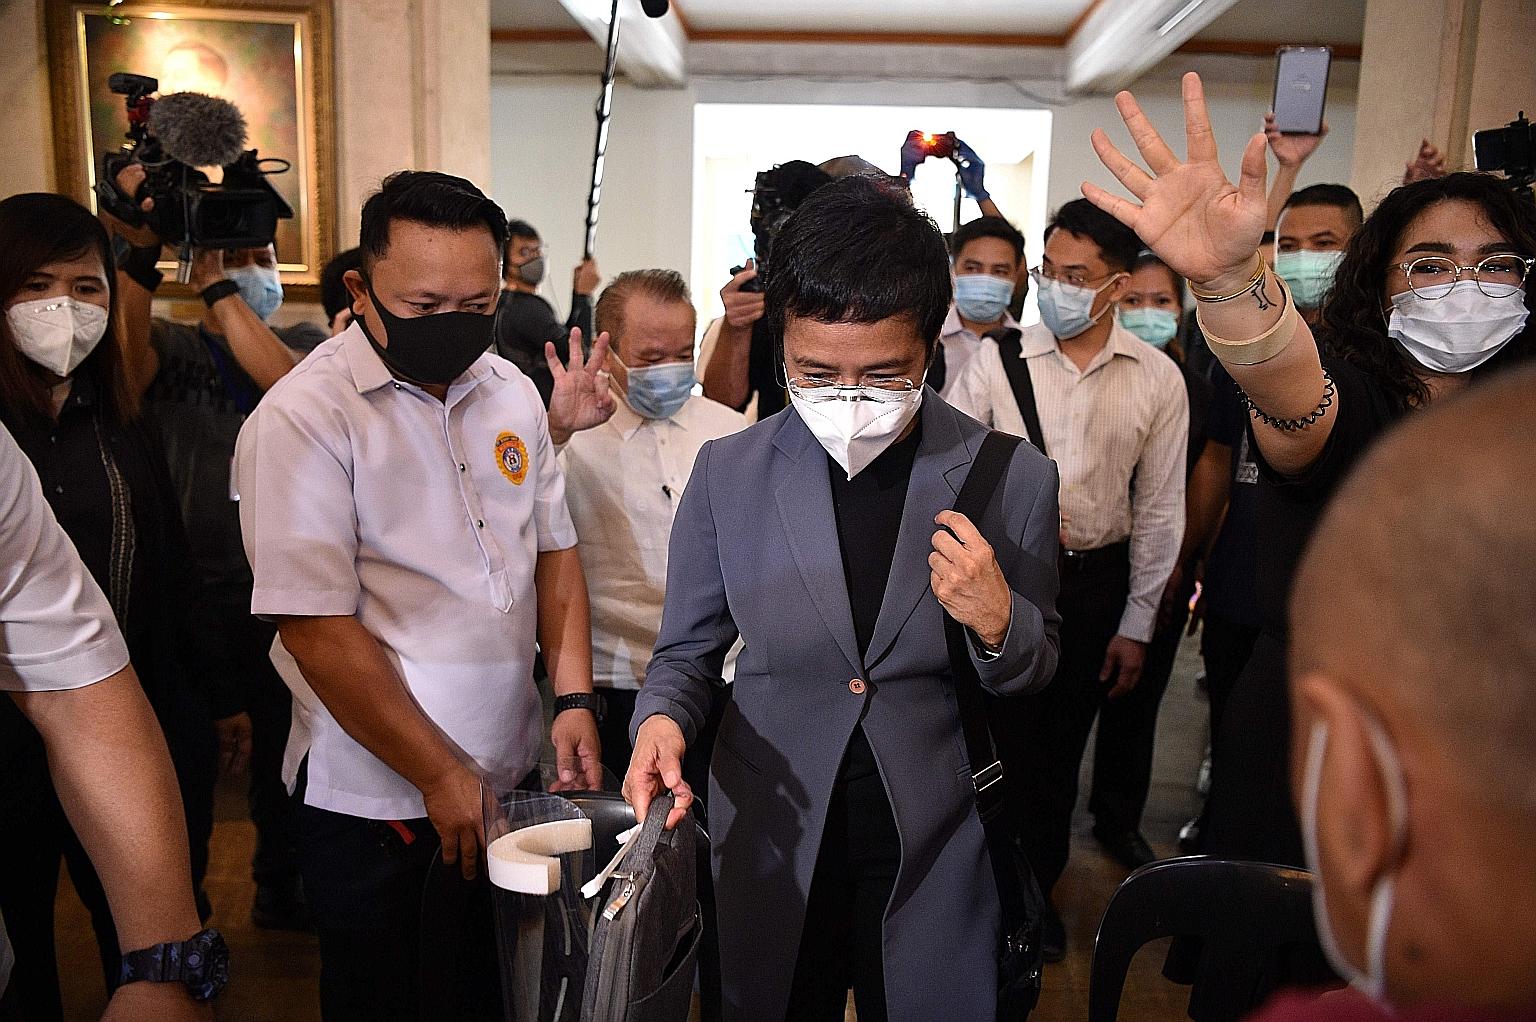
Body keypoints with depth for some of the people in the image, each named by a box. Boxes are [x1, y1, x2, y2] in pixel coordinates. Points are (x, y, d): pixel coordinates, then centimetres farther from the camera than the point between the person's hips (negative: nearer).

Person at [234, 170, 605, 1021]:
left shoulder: (511, 392, 3)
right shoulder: (304, 418, -16)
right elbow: (317, 629, -18)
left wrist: (574, 698, -3)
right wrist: (442, 777, -15)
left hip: (514, 775, 6)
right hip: (374, 791, -5)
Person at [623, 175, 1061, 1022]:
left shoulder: (1014, 479, -10)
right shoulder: (728, 473, -8)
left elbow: (1036, 676, 0)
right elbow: (688, 650, 3)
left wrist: (998, 623, -21)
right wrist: (662, 718, -19)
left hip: (937, 853, -1)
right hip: (770, 842, 1)